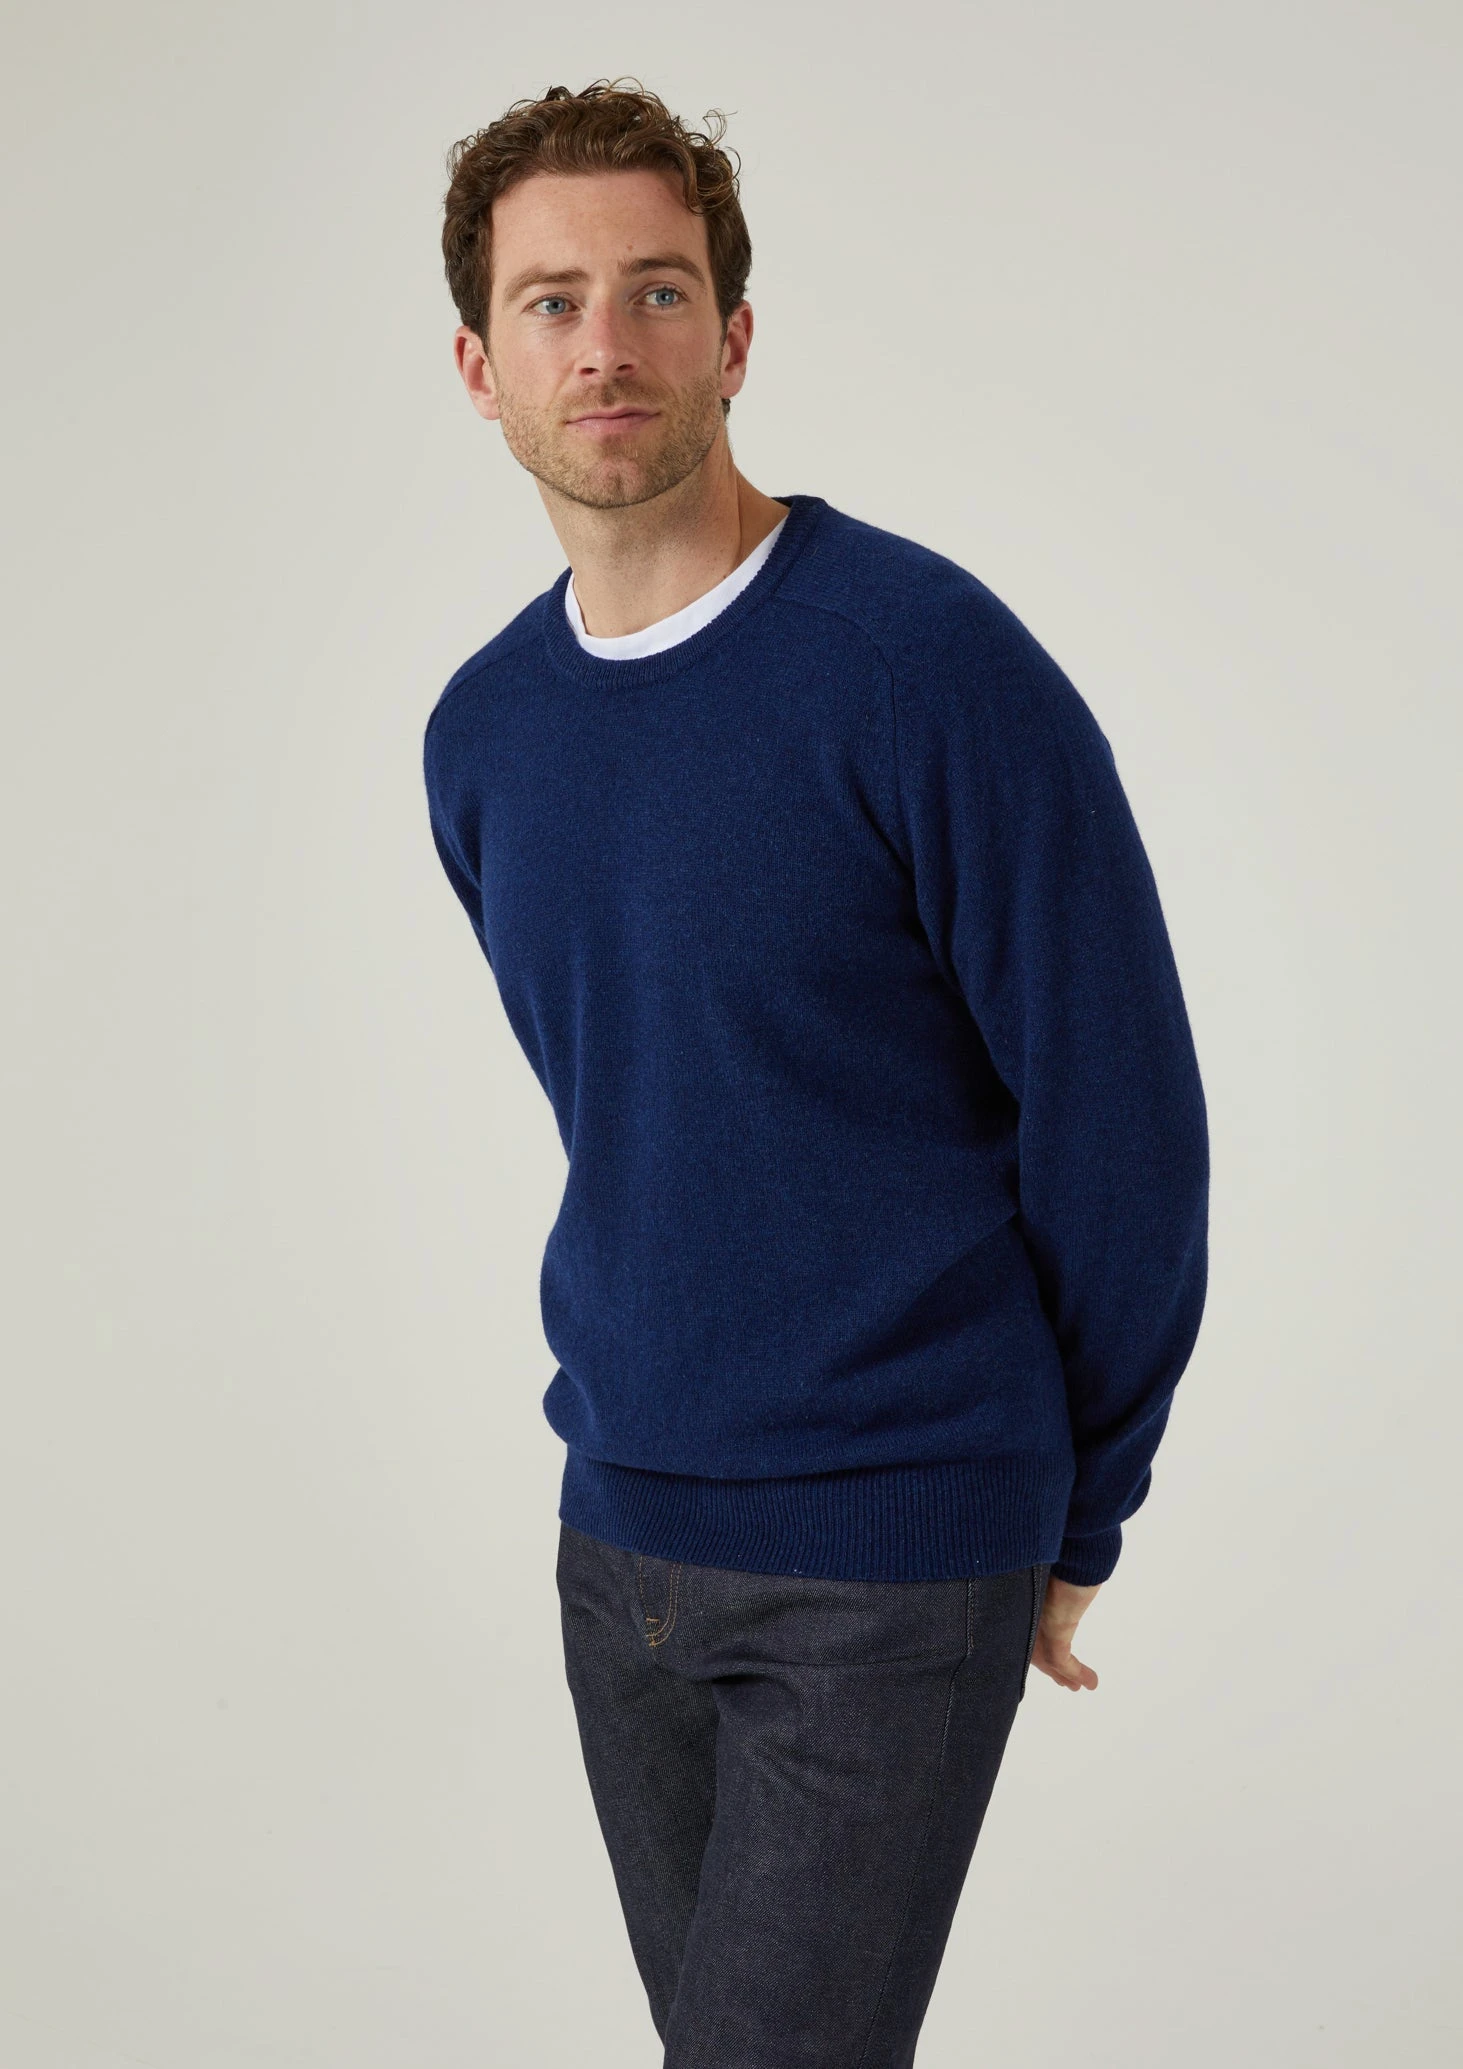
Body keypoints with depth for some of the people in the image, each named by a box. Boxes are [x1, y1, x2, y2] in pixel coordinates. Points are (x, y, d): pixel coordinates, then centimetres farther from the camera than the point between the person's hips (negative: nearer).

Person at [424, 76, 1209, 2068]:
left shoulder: (932, 663, -15)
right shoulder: (481, 731, 4)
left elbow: (1120, 1119, -11)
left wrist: (1076, 1511, -3)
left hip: (896, 1565, -6)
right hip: (618, 1528, 6)